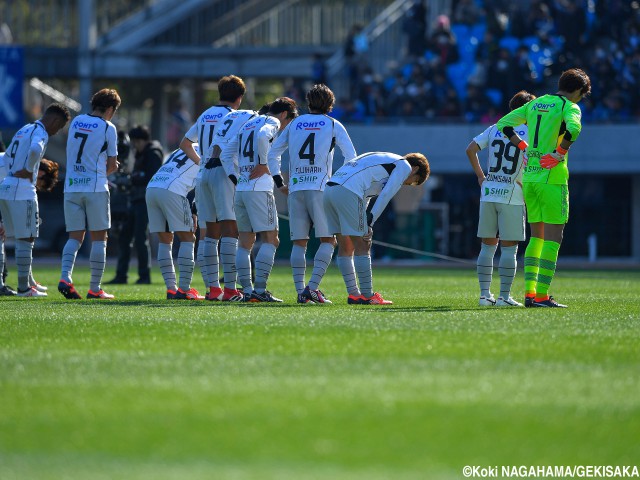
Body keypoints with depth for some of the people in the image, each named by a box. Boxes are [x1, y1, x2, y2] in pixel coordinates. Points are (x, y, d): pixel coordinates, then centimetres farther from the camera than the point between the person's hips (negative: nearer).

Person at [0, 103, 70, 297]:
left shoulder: (24, 130, 21)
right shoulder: (40, 133, -9)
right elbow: (35, 150, -32)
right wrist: (29, 171, -17)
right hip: (22, 191, -9)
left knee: (21, 239, 14)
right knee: (26, 239, -3)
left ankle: (25, 284, 17)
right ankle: (23, 287, -2)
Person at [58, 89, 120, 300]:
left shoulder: (76, 121, 11)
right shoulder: (107, 128, -4)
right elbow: (112, 164, 0)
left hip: (71, 187, 4)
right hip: (96, 187, -4)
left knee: (75, 236, 7)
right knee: (98, 237, 4)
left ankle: (65, 277, -15)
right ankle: (95, 288, 3)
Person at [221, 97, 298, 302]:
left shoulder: (247, 124, 23)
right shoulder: (272, 122, -1)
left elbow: (226, 154, 22)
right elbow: (262, 137, -24)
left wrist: (235, 178, 15)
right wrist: (263, 164, -14)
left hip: (240, 190, 8)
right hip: (259, 189, -8)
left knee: (245, 243, 10)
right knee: (270, 240, -4)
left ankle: (247, 290, 6)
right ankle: (260, 289, -11)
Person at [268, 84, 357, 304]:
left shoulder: (294, 124, 16)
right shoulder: (333, 125, 7)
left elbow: (272, 153, 17)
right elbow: (351, 158, 1)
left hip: (295, 188, 3)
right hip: (320, 187, -3)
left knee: (299, 242, 6)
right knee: (328, 240, 0)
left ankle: (300, 291, -3)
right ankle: (312, 287, -15)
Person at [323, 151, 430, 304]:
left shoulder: (381, 159, 33)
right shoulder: (404, 166, 7)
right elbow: (385, 196, -5)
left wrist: (366, 222, 17)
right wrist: (369, 223, -6)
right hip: (347, 193, -9)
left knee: (346, 248, 13)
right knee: (362, 246, -2)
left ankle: (354, 294, 16)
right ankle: (368, 296, 0)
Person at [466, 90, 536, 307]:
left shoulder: (494, 129, 10)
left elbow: (470, 150, 8)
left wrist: (480, 175, 15)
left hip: (488, 193, 4)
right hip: (512, 196, -4)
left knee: (488, 246, 10)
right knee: (509, 248, 0)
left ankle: (484, 294, 10)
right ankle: (504, 296, -1)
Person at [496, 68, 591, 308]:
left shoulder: (534, 104, 15)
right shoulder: (569, 106, -6)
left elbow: (503, 124, 16)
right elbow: (573, 128, -27)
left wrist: (524, 147, 13)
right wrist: (560, 153, -15)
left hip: (529, 177, 7)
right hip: (552, 177, -7)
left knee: (537, 236, 14)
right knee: (553, 237, -3)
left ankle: (529, 293, 10)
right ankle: (542, 295, -8)